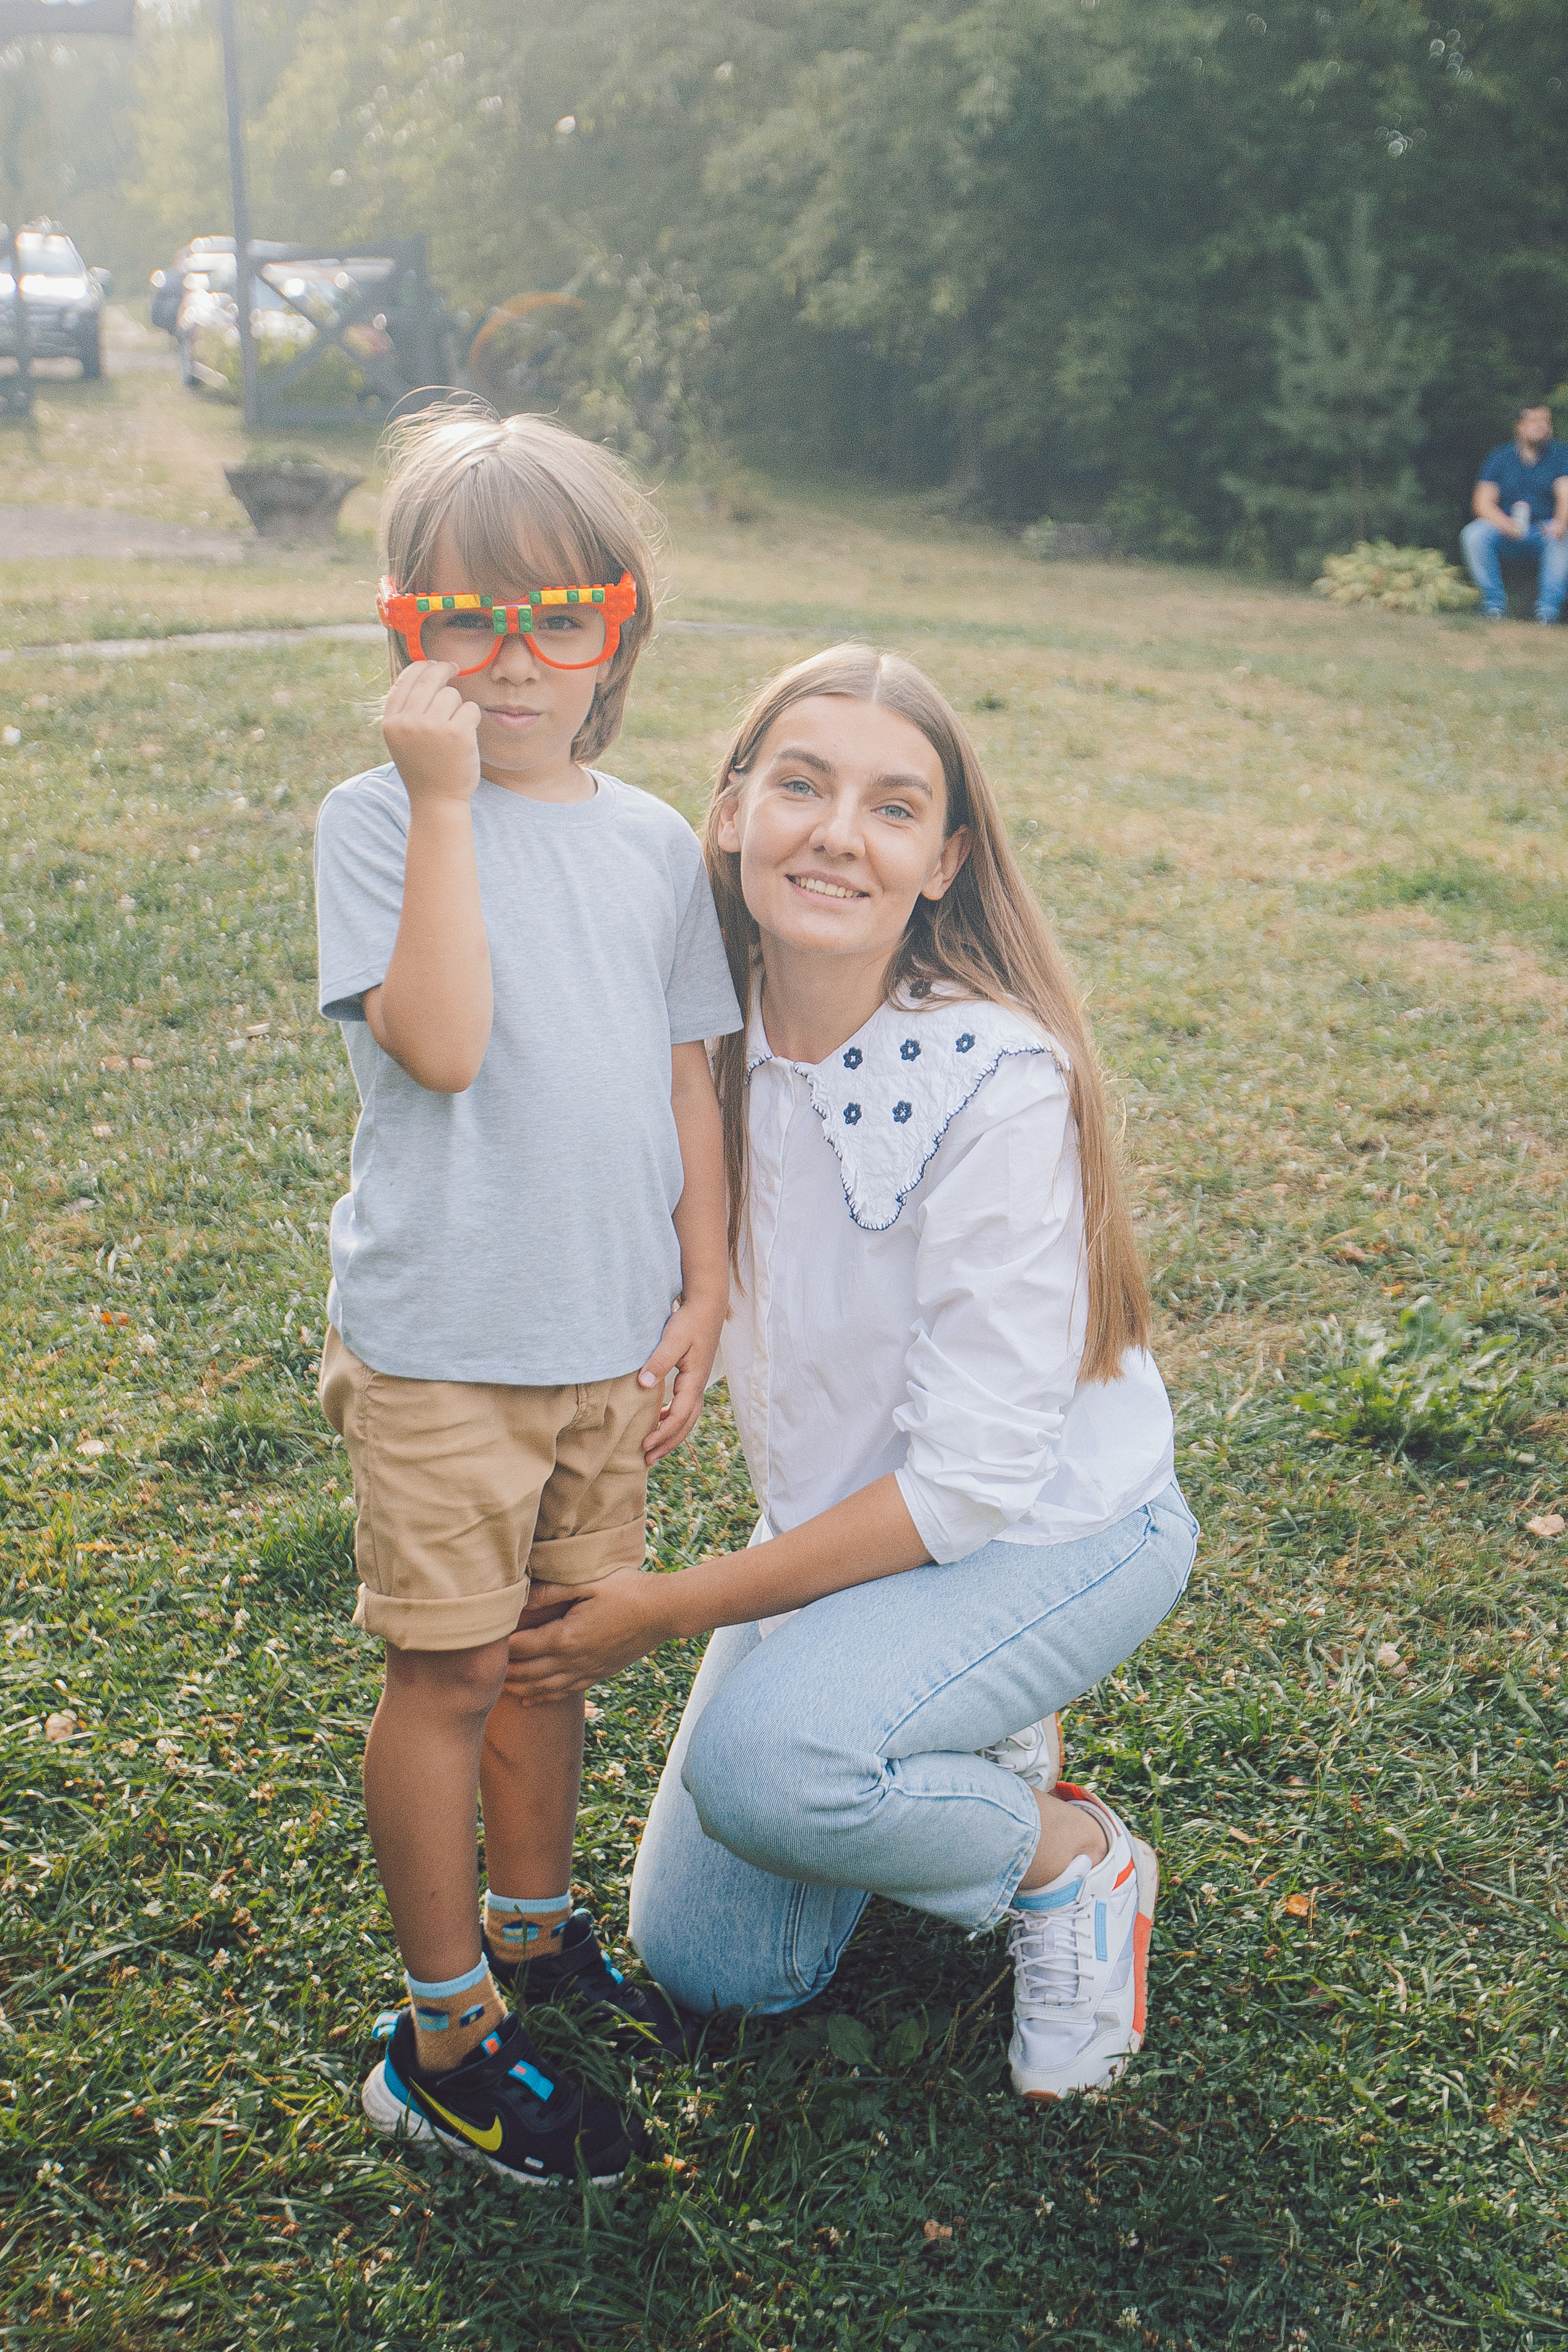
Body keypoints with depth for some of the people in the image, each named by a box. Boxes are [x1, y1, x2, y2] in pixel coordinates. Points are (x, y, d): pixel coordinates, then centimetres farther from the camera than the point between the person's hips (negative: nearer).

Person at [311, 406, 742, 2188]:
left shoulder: (653, 841, 5)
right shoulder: (379, 824, -10)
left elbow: (685, 1080, 10)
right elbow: (439, 1044, -25)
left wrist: (703, 1291, 7)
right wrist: (445, 800, -25)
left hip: (613, 1340, 5)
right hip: (441, 1346, -5)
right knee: (447, 1673, 5)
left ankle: (531, 1926, 40)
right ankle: (442, 2030, 22)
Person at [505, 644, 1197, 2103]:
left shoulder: (999, 1082, -28)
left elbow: (972, 1479, -25)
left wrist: (668, 1611, -21)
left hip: (1055, 1531, -5)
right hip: (844, 1522, 6)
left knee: (761, 1757, -32)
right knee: (705, 1963, 5)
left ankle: (1074, 1858, -2)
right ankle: (964, 1745, 28)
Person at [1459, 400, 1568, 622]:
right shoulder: (1500, 456, 5)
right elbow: (1483, 504, -4)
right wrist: (1506, 525, -26)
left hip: (1546, 528, -1)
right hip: (1507, 534, 1)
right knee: (1473, 535, -29)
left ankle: (1548, 608, -27)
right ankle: (1494, 604, -19)